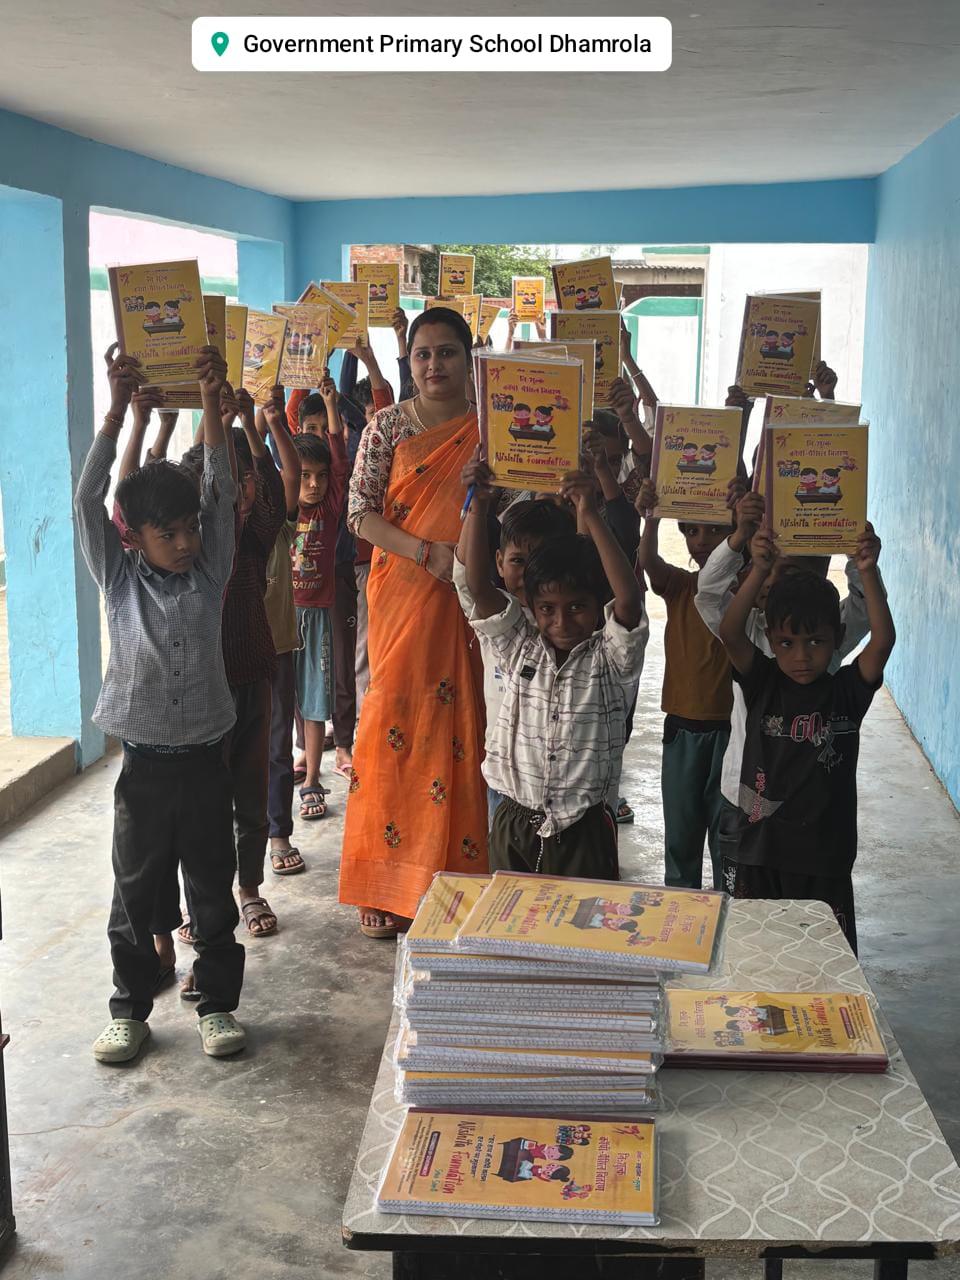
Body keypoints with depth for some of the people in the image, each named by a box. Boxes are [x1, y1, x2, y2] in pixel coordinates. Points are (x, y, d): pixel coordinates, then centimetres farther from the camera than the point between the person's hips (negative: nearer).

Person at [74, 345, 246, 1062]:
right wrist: (119, 409, -18)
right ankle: (131, 1009, 24)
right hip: (144, 762, -1)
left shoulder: (210, 573, 3)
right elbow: (88, 501, -10)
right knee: (135, 893, 9)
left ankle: (218, 1003, 24)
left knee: (213, 890, 10)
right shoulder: (118, 580, -1)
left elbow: (221, 494, -5)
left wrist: (213, 404, -14)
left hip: (205, 759, 1)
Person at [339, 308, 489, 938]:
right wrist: (429, 552, -15)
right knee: (394, 725, 0)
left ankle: (456, 882, 14)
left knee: (462, 728, 1)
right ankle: (389, 887, 11)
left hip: (469, 601, 1)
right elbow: (362, 513, -1)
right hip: (401, 598, 0)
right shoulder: (389, 425, 4)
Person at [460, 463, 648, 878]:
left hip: (582, 830, -3)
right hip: (513, 826, 3)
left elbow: (629, 598, -25)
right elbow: (478, 585, -7)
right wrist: (478, 504, -16)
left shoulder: (610, 657, -7)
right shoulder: (520, 649, 1)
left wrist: (590, 515, -29)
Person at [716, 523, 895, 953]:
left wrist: (868, 573, -24)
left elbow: (883, 641, -15)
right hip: (758, 856, 0)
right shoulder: (762, 684, -1)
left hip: (824, 860, 0)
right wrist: (759, 572, -26)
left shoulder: (847, 691, -1)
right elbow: (730, 633, -16)